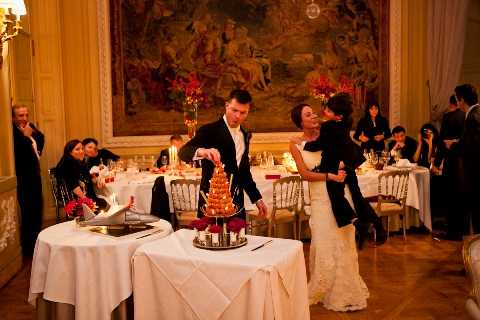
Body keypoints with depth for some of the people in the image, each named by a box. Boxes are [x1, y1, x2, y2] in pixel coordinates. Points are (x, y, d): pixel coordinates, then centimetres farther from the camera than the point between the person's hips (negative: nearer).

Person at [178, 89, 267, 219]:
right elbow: (183, 152, -21)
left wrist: (257, 198, 19)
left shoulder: (244, 135, 12)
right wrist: (201, 152, -41)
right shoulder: (210, 130, -8)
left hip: (236, 203, 6)